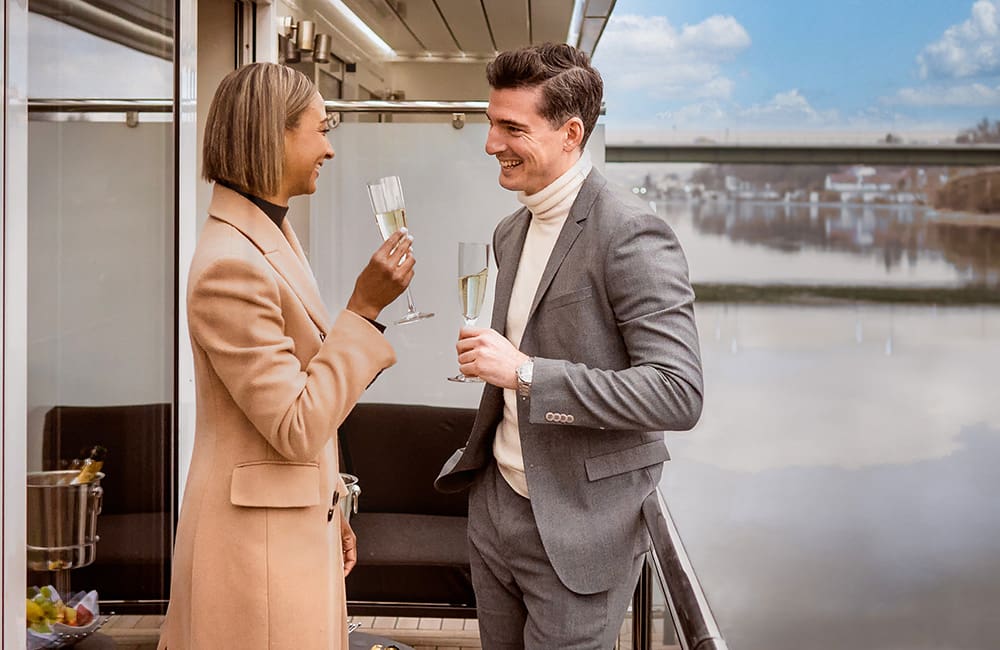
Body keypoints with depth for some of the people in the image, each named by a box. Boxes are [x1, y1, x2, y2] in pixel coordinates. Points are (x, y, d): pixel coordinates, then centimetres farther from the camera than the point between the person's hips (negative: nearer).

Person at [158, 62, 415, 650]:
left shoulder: (275, 236, 9)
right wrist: (365, 310, -22)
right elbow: (295, 428, -22)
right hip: (258, 540, -9)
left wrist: (330, 511, 19)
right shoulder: (230, 265, -22)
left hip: (298, 524, 9)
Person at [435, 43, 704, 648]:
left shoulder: (631, 233, -18)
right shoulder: (511, 233, 10)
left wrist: (524, 372, -25)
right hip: (496, 508, 8)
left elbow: (679, 394, -25)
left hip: (578, 532, -8)